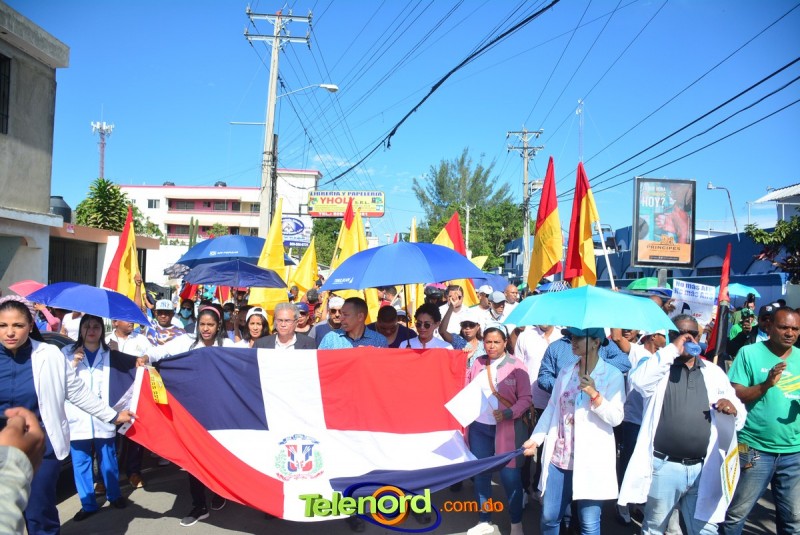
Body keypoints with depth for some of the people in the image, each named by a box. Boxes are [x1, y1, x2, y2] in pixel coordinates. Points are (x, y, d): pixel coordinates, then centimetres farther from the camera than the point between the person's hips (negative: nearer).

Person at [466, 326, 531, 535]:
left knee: (509, 476, 0)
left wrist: (508, 413, -22)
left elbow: (525, 398, -9)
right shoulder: (477, 363, 6)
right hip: (478, 427, 4)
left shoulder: (516, 366, -5)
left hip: (506, 429, -4)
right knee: (481, 474, 11)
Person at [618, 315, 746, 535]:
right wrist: (672, 350, -19)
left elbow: (740, 418, 12)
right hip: (664, 467, -3)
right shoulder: (657, 366, 1)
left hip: (704, 470, 3)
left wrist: (734, 409, -12)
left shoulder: (714, 372, 11)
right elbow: (637, 379, -23)